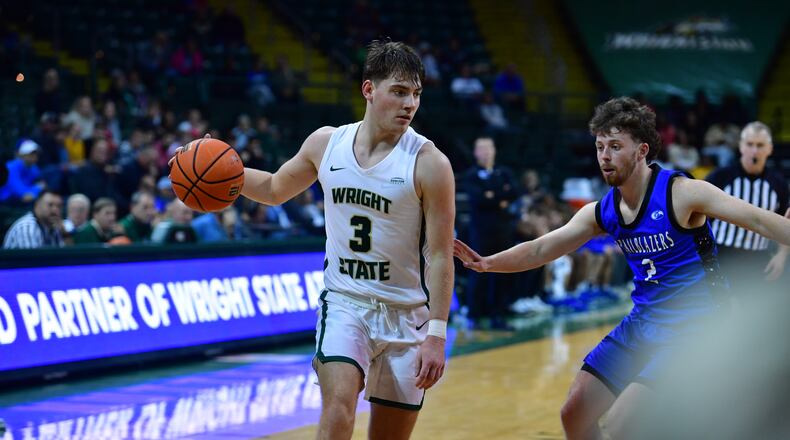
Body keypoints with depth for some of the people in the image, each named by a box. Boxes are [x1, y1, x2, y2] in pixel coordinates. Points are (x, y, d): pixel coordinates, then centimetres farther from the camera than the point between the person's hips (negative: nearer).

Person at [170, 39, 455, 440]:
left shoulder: (428, 163, -14)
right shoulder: (326, 142, -2)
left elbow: (440, 255, -13)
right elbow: (275, 190, 16)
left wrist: (437, 334, -18)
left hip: (405, 313, -1)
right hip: (344, 302, 1)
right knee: (337, 406, -21)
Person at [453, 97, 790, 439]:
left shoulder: (681, 193, -15)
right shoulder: (601, 212, 4)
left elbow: (758, 220, -19)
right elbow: (541, 249, 9)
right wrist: (489, 263, -4)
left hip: (693, 330, -7)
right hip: (642, 325, 7)